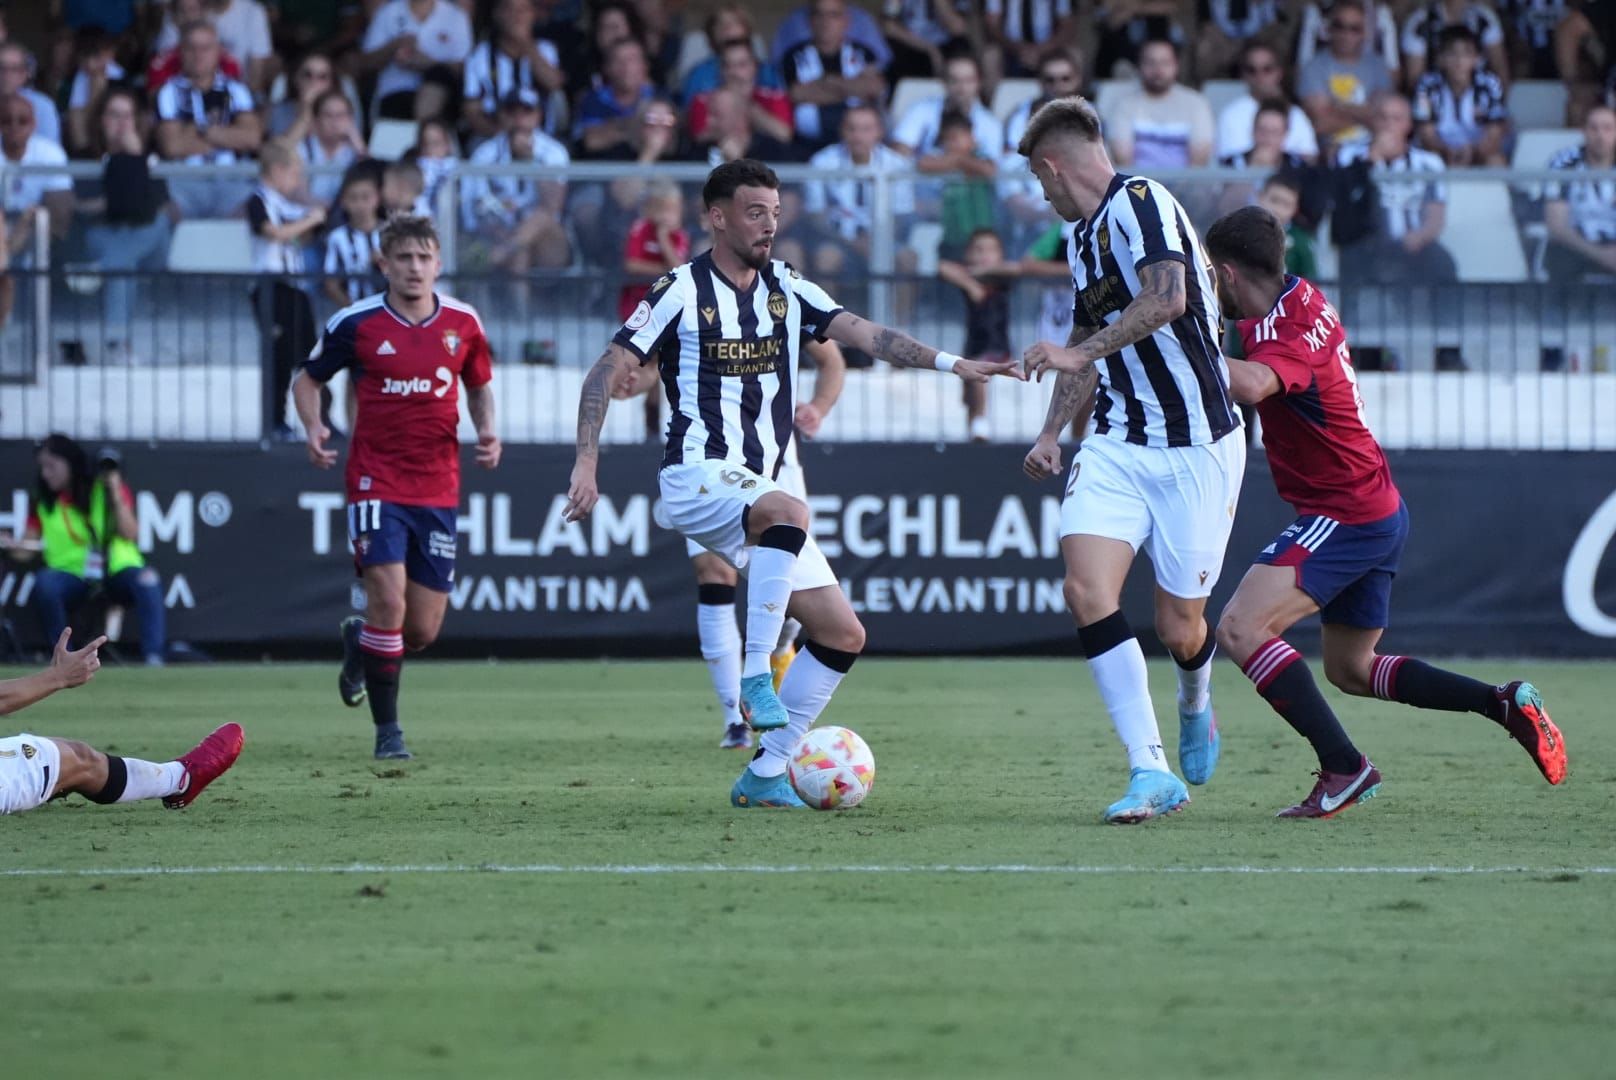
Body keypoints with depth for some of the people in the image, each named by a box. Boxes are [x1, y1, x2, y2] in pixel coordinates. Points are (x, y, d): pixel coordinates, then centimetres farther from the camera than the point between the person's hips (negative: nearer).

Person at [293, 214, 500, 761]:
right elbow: (307, 380, 8)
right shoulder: (356, 323, -5)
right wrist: (314, 428, -11)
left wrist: (487, 430, -2)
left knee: (423, 630, 3)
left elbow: (480, 385, 18)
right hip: (377, 483, -3)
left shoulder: (463, 322, 2)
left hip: (438, 486, 3)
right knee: (389, 599, -18)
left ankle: (359, 641, 38)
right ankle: (387, 730, -4)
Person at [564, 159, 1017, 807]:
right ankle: (756, 675, -32)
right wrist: (586, 465, -14)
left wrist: (949, 363, -13)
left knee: (843, 633, 2)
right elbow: (607, 374, -5)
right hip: (697, 479, -7)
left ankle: (764, 776, 8)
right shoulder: (681, 292, -4)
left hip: (758, 489, 7)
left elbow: (866, 335, 2)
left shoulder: (787, 290, 11)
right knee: (789, 512, -40)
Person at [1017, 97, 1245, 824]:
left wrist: (1079, 352, -26)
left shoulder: (1140, 203, -12)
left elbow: (1166, 297, -29)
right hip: (1116, 444, 7)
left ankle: (1195, 705, 36)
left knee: (1179, 628, -1)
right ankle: (1150, 771, -14)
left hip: (1196, 447, -7)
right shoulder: (1083, 239, 17)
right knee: (1087, 589, -16)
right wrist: (1052, 432, 21)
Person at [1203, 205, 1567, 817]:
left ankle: (1343, 767, -23)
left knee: (1241, 629, -21)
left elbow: (1252, 384, -46)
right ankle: (1504, 703, 16)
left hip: (1345, 515, -10)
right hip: (1377, 510, 10)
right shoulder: (1300, 297, 8)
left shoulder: (1285, 329, -22)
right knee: (1350, 669, 22)